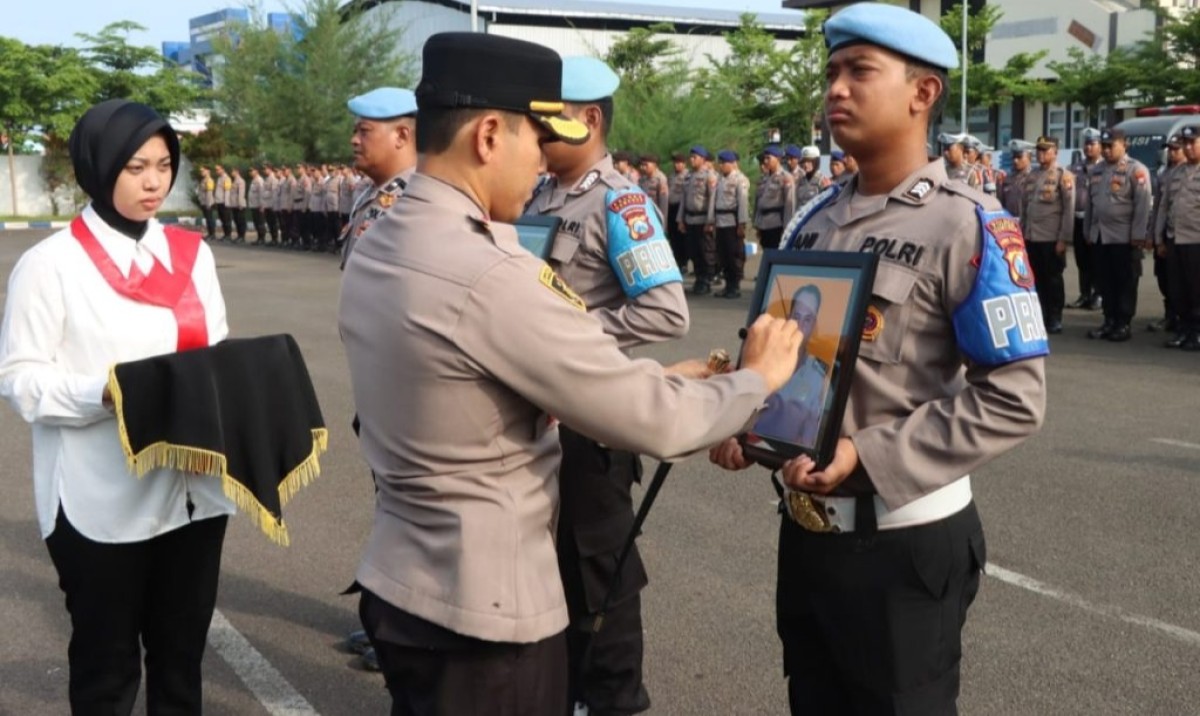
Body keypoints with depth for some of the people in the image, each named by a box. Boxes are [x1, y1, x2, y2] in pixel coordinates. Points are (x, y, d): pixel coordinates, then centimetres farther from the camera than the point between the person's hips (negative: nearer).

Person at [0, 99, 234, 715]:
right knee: (106, 661, 10)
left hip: (193, 490, 5)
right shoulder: (52, 262, -8)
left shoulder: (190, 253, 9)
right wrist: (105, 394, -24)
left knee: (182, 650, 16)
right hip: (102, 504, -5)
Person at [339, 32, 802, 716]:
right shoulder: (488, 274, -26)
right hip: (483, 607, -8)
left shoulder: (374, 250, 2)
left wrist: (652, 379, 7)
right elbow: (653, 423, -21)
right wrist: (756, 378, -4)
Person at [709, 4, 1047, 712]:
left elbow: (1014, 397, -18)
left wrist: (867, 456, -23)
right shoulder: (814, 220, 8)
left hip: (904, 540, -6)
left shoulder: (969, 226, -13)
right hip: (803, 528, 6)